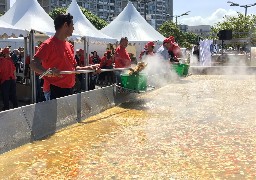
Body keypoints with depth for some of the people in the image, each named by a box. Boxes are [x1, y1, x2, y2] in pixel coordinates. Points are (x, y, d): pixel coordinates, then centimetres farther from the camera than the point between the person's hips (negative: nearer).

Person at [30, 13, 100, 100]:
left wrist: (89, 68, 7)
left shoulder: (69, 46, 14)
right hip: (55, 91, -8)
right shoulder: (48, 44, -11)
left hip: (70, 89, 8)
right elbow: (33, 64, -20)